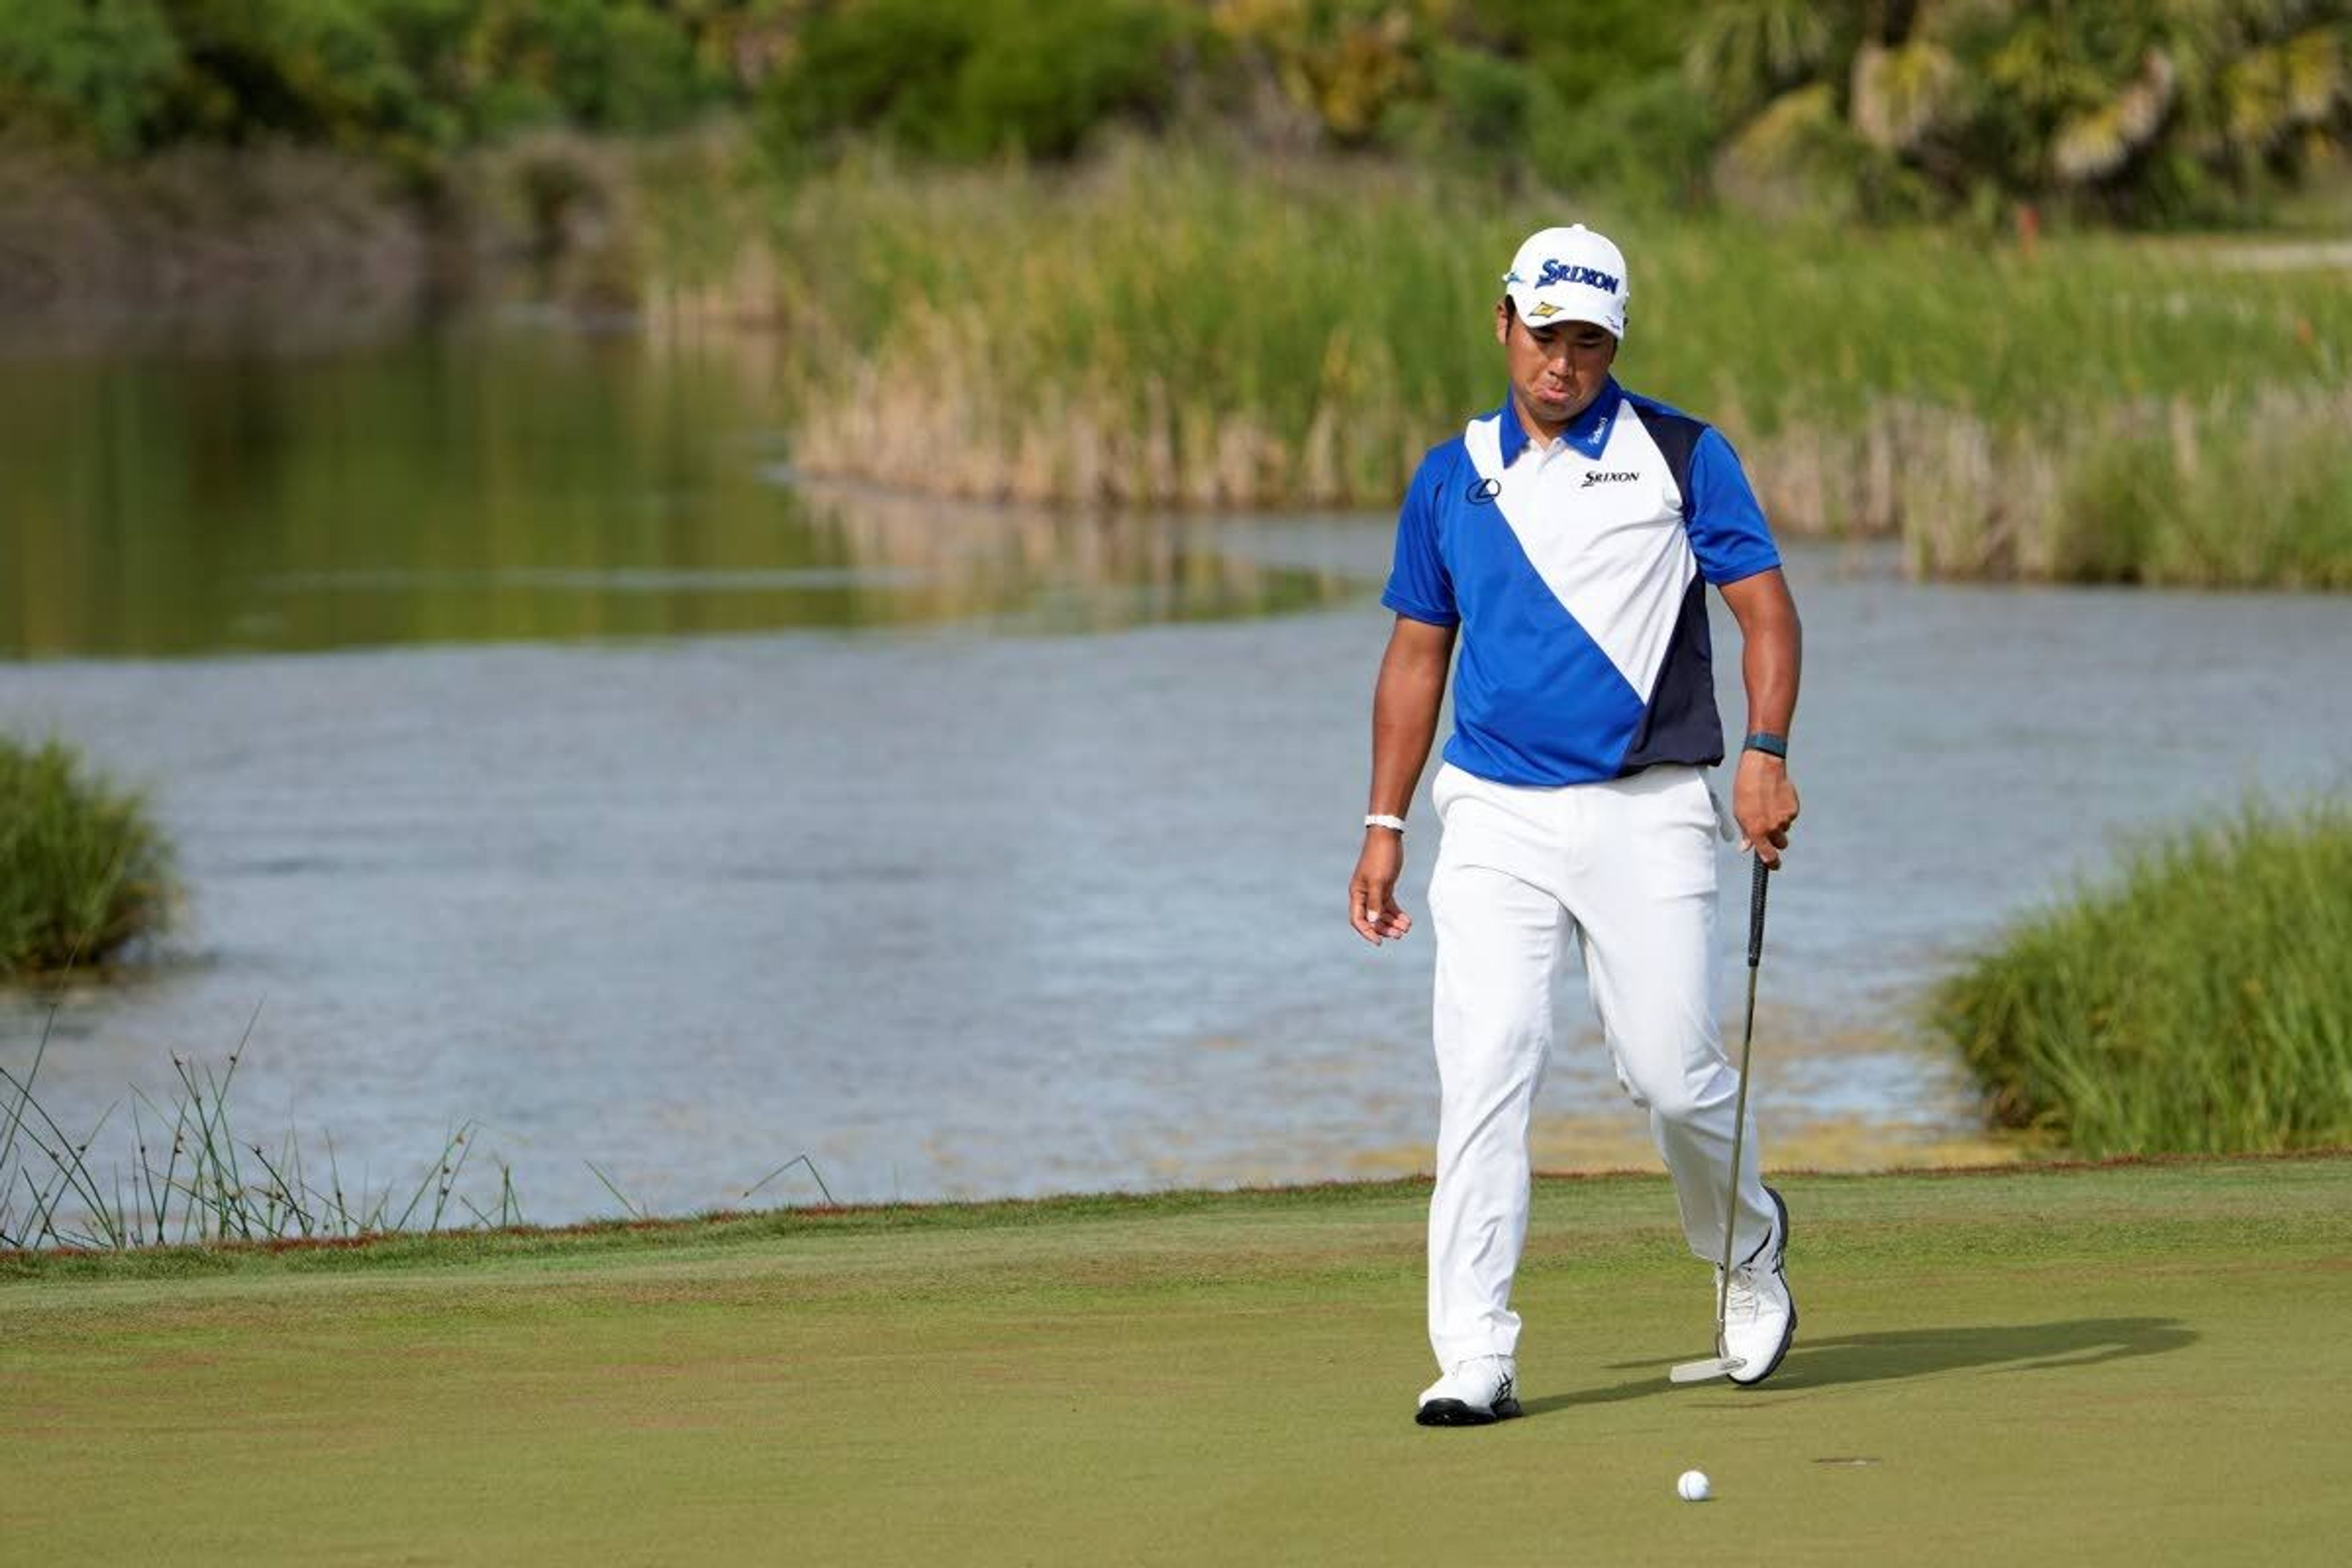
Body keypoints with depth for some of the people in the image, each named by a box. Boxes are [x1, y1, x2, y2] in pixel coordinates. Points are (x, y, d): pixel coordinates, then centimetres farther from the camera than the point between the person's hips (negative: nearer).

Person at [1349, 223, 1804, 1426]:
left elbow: (1764, 605, -1)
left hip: (1647, 813, -2)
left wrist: (1765, 752, -17)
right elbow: (1416, 653, 18)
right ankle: (1474, 1356, -12)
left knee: (1673, 1075, -4)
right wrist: (1385, 825, 13)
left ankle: (1747, 1247, 29)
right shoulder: (1451, 477, 12)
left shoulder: (1680, 455, 3)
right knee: (1485, 1067, -11)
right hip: (1494, 816, 2)